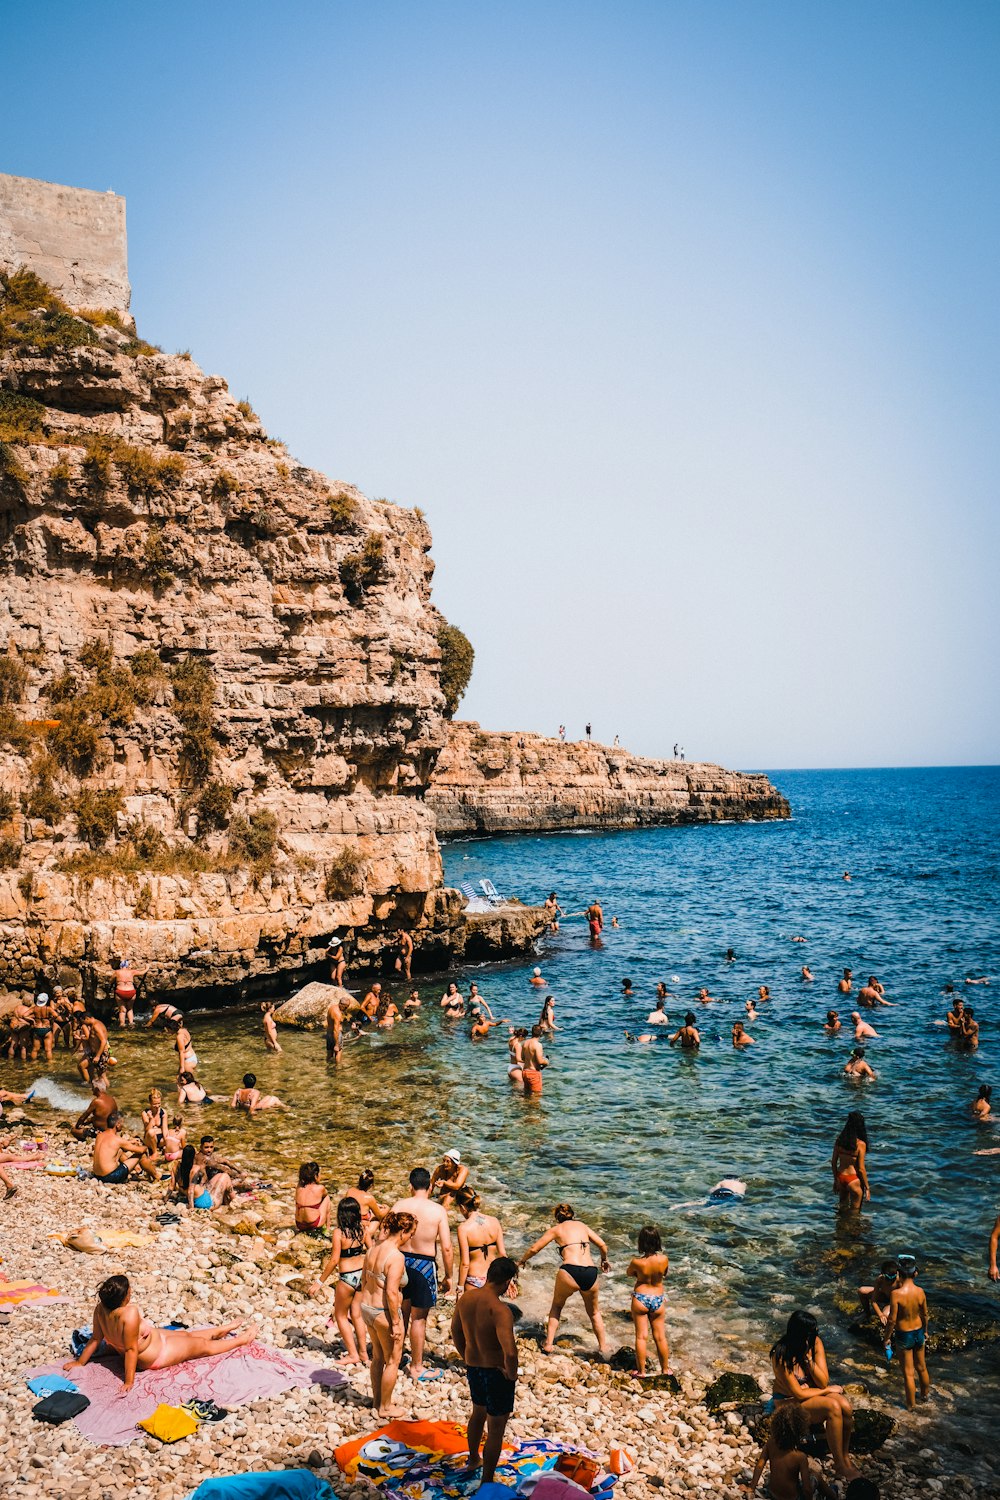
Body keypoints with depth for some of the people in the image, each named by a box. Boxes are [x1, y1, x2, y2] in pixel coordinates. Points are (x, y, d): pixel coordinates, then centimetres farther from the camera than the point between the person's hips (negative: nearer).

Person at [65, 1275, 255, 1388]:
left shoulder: (101, 1308, -19)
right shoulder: (129, 1313, -43)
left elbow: (96, 1338, -10)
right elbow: (131, 1350, -36)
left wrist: (80, 1362, 2)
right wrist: (129, 1382, -29)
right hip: (156, 1356, -8)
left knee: (187, 1334, 26)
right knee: (204, 1345, 13)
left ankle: (228, 1328, 46)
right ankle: (243, 1339, 33)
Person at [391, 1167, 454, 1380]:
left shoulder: (399, 1205, -6)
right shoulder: (438, 1211, -13)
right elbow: (446, 1248, -14)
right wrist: (448, 1276, -2)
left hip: (401, 1260, 3)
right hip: (424, 1265, -3)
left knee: (402, 1313, 21)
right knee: (418, 1318, 8)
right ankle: (417, 1368, 19)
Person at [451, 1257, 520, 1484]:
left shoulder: (465, 1298, -8)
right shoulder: (500, 1310, -31)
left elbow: (456, 1332, 9)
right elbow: (510, 1352, -40)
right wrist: (512, 1374, -20)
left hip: (473, 1368, 7)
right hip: (497, 1372, -7)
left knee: (478, 1413, 32)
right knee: (496, 1429, 11)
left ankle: (473, 1461, 52)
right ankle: (487, 1483, 22)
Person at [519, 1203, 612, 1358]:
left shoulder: (556, 1229, 14)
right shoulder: (582, 1226, 21)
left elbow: (534, 1249, 16)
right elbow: (602, 1245, 17)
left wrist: (522, 1261, 35)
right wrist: (604, 1260, 37)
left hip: (570, 1272, -2)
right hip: (591, 1273, 2)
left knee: (556, 1307, 26)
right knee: (594, 1312, 28)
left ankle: (548, 1345, 20)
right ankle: (604, 1349, 29)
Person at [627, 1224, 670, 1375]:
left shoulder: (637, 1261, -21)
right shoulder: (663, 1259, -17)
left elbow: (629, 1273, 1)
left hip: (640, 1299, -2)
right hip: (658, 1299, 2)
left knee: (641, 1336, 8)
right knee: (660, 1337, 14)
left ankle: (641, 1371, 15)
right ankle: (665, 1370, 25)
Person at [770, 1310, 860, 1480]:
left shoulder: (815, 1343, -11)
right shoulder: (782, 1355, -27)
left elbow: (823, 1382, -11)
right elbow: (798, 1393, -21)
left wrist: (808, 1358, -28)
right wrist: (830, 1390, -10)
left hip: (812, 1392, 6)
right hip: (790, 1402, -6)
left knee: (845, 1406, -23)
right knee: (833, 1407, -29)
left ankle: (845, 1455, -4)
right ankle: (839, 1465, -17)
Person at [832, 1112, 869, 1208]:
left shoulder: (839, 1140, -5)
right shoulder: (861, 1144, -18)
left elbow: (833, 1162, 3)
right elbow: (861, 1169, -16)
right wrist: (867, 1187, -4)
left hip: (840, 1177, 5)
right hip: (853, 1179, -5)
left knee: (842, 1207, 26)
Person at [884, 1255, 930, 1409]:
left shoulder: (896, 1294, -27)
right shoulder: (920, 1291, -15)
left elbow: (892, 1320, -20)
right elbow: (925, 1314, 0)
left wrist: (887, 1337, -5)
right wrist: (925, 1331, 19)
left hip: (903, 1335, -4)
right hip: (919, 1332, 4)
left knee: (908, 1373, 12)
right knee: (921, 1367, 26)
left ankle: (911, 1405, 27)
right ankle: (925, 1394, 48)